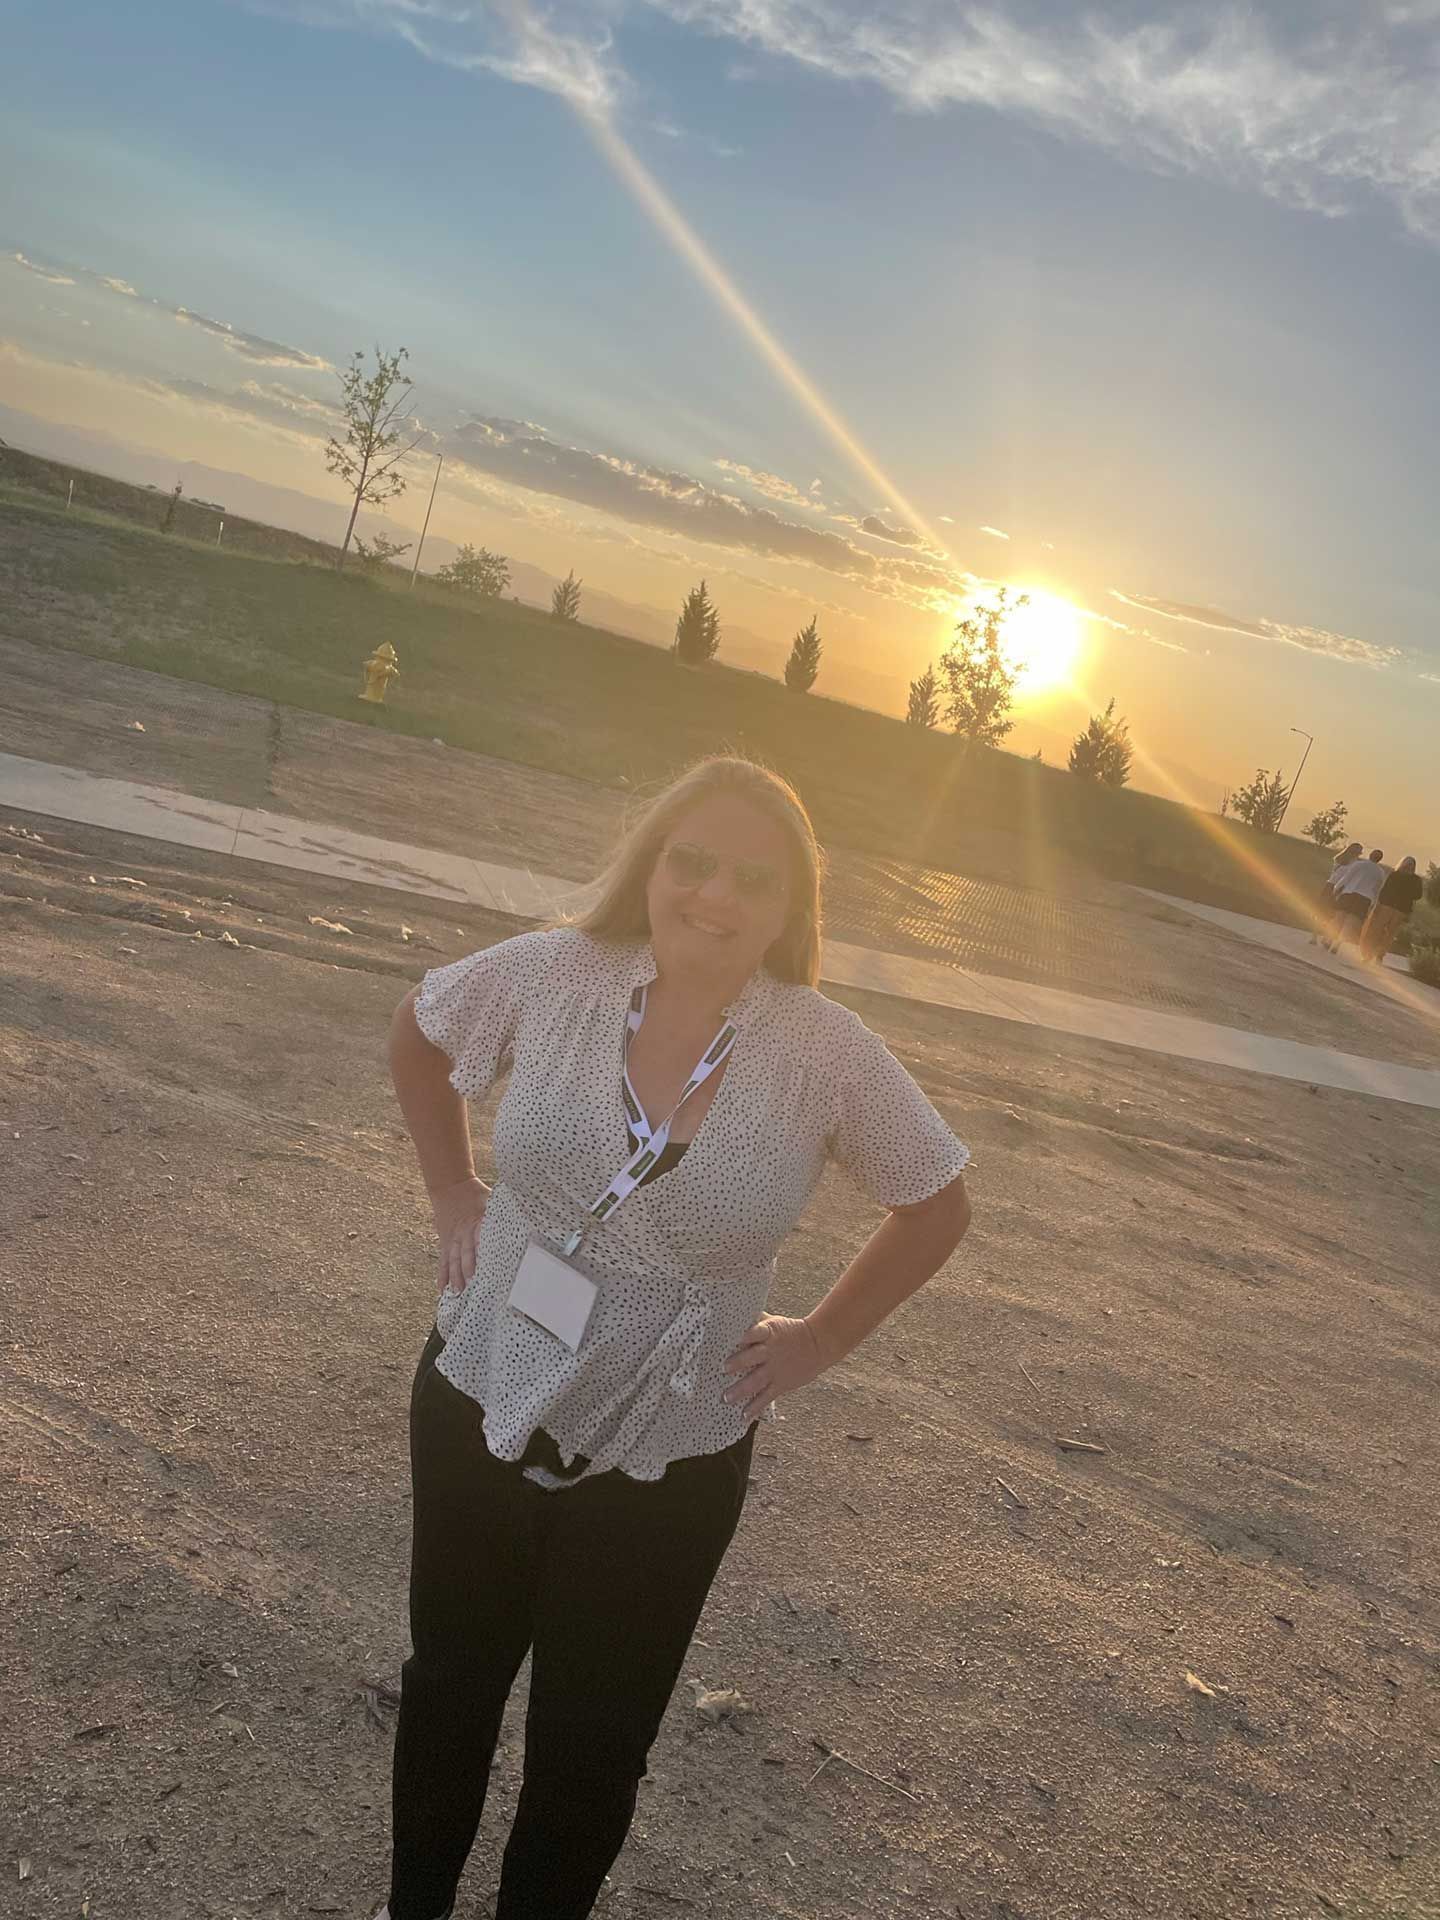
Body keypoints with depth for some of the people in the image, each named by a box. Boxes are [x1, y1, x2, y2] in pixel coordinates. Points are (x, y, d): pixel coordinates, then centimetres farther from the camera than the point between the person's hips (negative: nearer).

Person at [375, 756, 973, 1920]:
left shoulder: (832, 1055, -18)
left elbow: (939, 1207, -2)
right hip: (478, 1403, 2)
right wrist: (453, 1194, 2)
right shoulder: (553, 974, -15)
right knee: (451, 1676, 24)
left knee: (594, 1739, 17)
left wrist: (818, 1343, -3)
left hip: (668, 1460, -2)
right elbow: (418, 1035, 5)